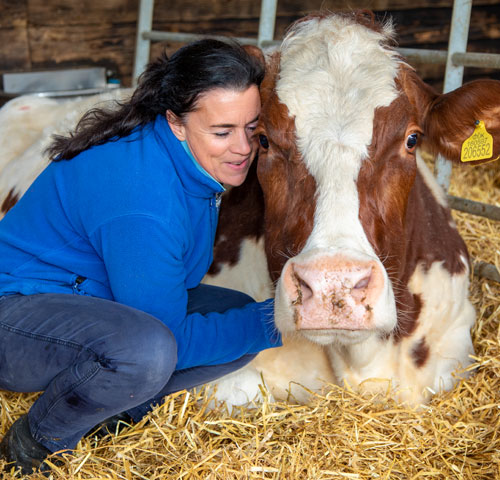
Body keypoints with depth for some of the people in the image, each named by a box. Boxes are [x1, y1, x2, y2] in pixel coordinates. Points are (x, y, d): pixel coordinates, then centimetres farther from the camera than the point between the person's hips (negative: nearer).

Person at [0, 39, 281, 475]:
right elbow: (171, 340, -25)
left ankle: (116, 404, 5)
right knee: (146, 350, -37)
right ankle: (35, 443, -10)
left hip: (92, 294, 9)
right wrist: (266, 324, -20)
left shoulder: (194, 161, -4)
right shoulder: (143, 199, -30)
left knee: (240, 317, 0)